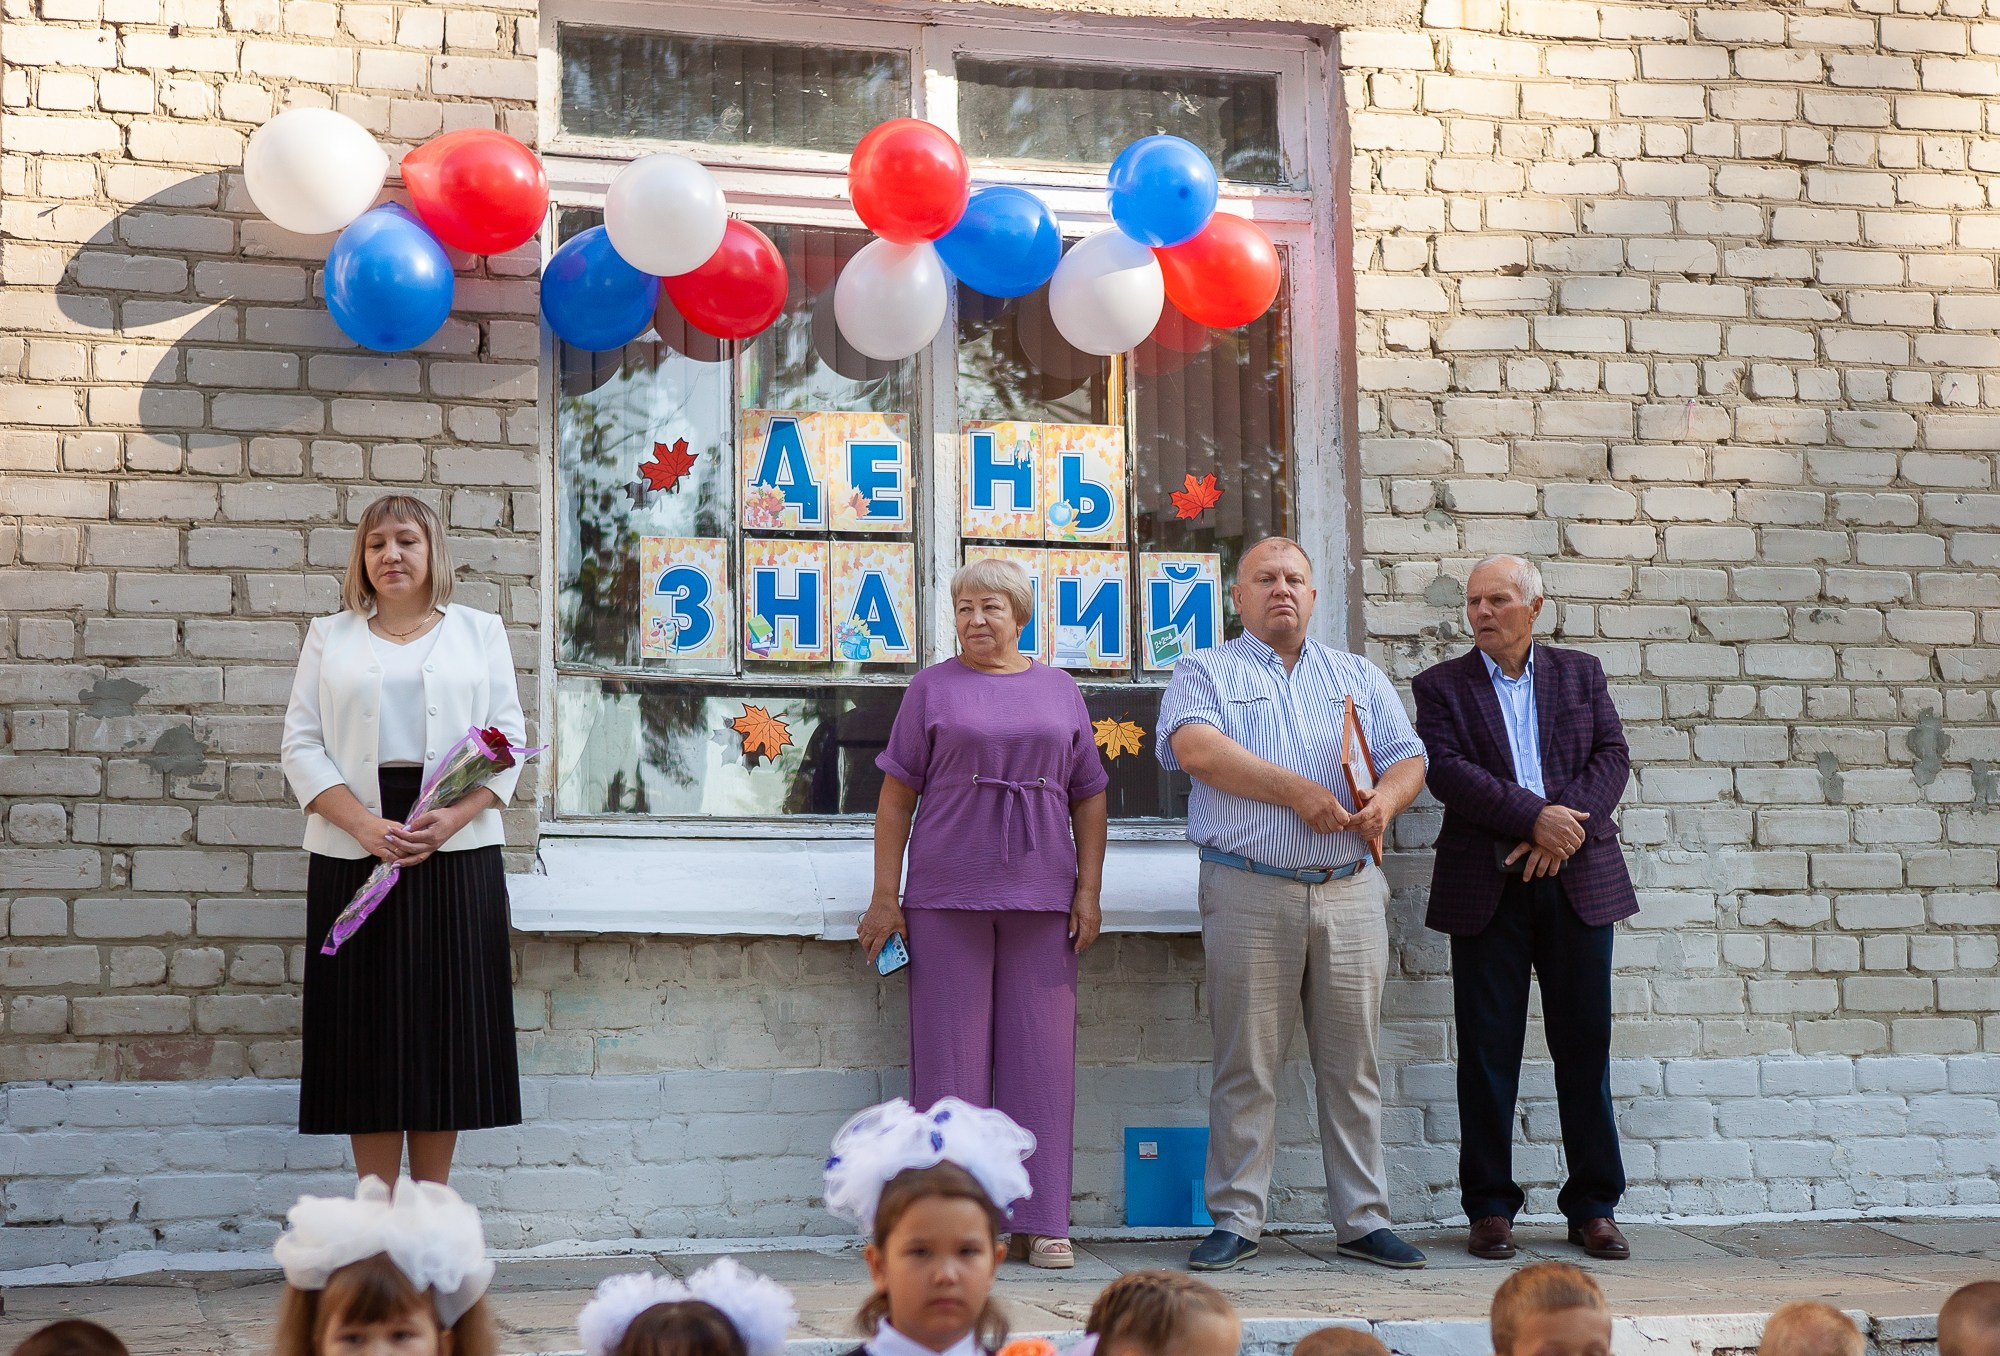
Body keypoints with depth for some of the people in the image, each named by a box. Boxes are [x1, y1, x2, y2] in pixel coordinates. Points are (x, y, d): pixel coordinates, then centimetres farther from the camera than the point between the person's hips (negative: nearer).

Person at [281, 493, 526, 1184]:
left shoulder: (479, 631, 12)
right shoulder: (330, 636, 13)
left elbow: (509, 738, 5)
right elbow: (302, 745, 4)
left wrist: (454, 817, -13)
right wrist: (364, 824, -12)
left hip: (456, 851, 0)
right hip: (355, 850, 0)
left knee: (445, 1025, 0)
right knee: (368, 1027, 0)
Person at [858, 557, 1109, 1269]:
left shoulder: (1059, 690, 14)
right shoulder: (933, 687, 8)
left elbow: (1089, 797, 14)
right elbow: (896, 796, 4)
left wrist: (1089, 891, 5)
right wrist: (885, 898, -2)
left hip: (1041, 900, 2)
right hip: (948, 895, -2)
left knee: (1041, 1056, 2)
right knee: (951, 1054, -1)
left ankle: (1040, 1220, 8)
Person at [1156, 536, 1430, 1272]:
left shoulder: (1361, 678, 20)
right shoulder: (1205, 672, 8)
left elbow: (1408, 760, 13)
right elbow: (1197, 748, -11)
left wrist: (1386, 799, -10)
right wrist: (1297, 792, -16)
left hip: (1350, 890, 3)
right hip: (1249, 892, -3)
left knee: (1352, 1064, 5)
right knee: (1247, 1065, -1)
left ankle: (1363, 1220, 11)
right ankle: (1235, 1220, 6)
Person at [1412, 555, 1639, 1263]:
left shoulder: (1580, 672, 13)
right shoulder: (1442, 685, 6)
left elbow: (1612, 756, 3)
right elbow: (1447, 770, -8)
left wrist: (1567, 827, -13)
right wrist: (1535, 818, -18)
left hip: (1577, 880, 2)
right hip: (1487, 886, -1)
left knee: (1586, 1044, 4)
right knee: (1488, 1048, 0)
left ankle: (1594, 1206, 12)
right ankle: (1490, 1208, 8)